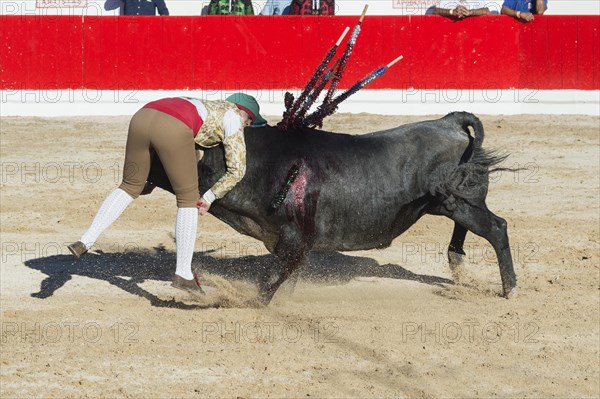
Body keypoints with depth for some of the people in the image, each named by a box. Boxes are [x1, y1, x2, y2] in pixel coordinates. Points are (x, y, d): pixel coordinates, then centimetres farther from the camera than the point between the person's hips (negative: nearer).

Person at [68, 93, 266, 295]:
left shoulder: (208, 107, 41)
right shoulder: (233, 117, 21)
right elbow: (237, 170, 15)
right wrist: (210, 197, 23)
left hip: (142, 116, 7)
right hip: (173, 129, -7)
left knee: (130, 186, 25)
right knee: (188, 199, 9)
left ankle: (85, 241, 14)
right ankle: (183, 274, 9)